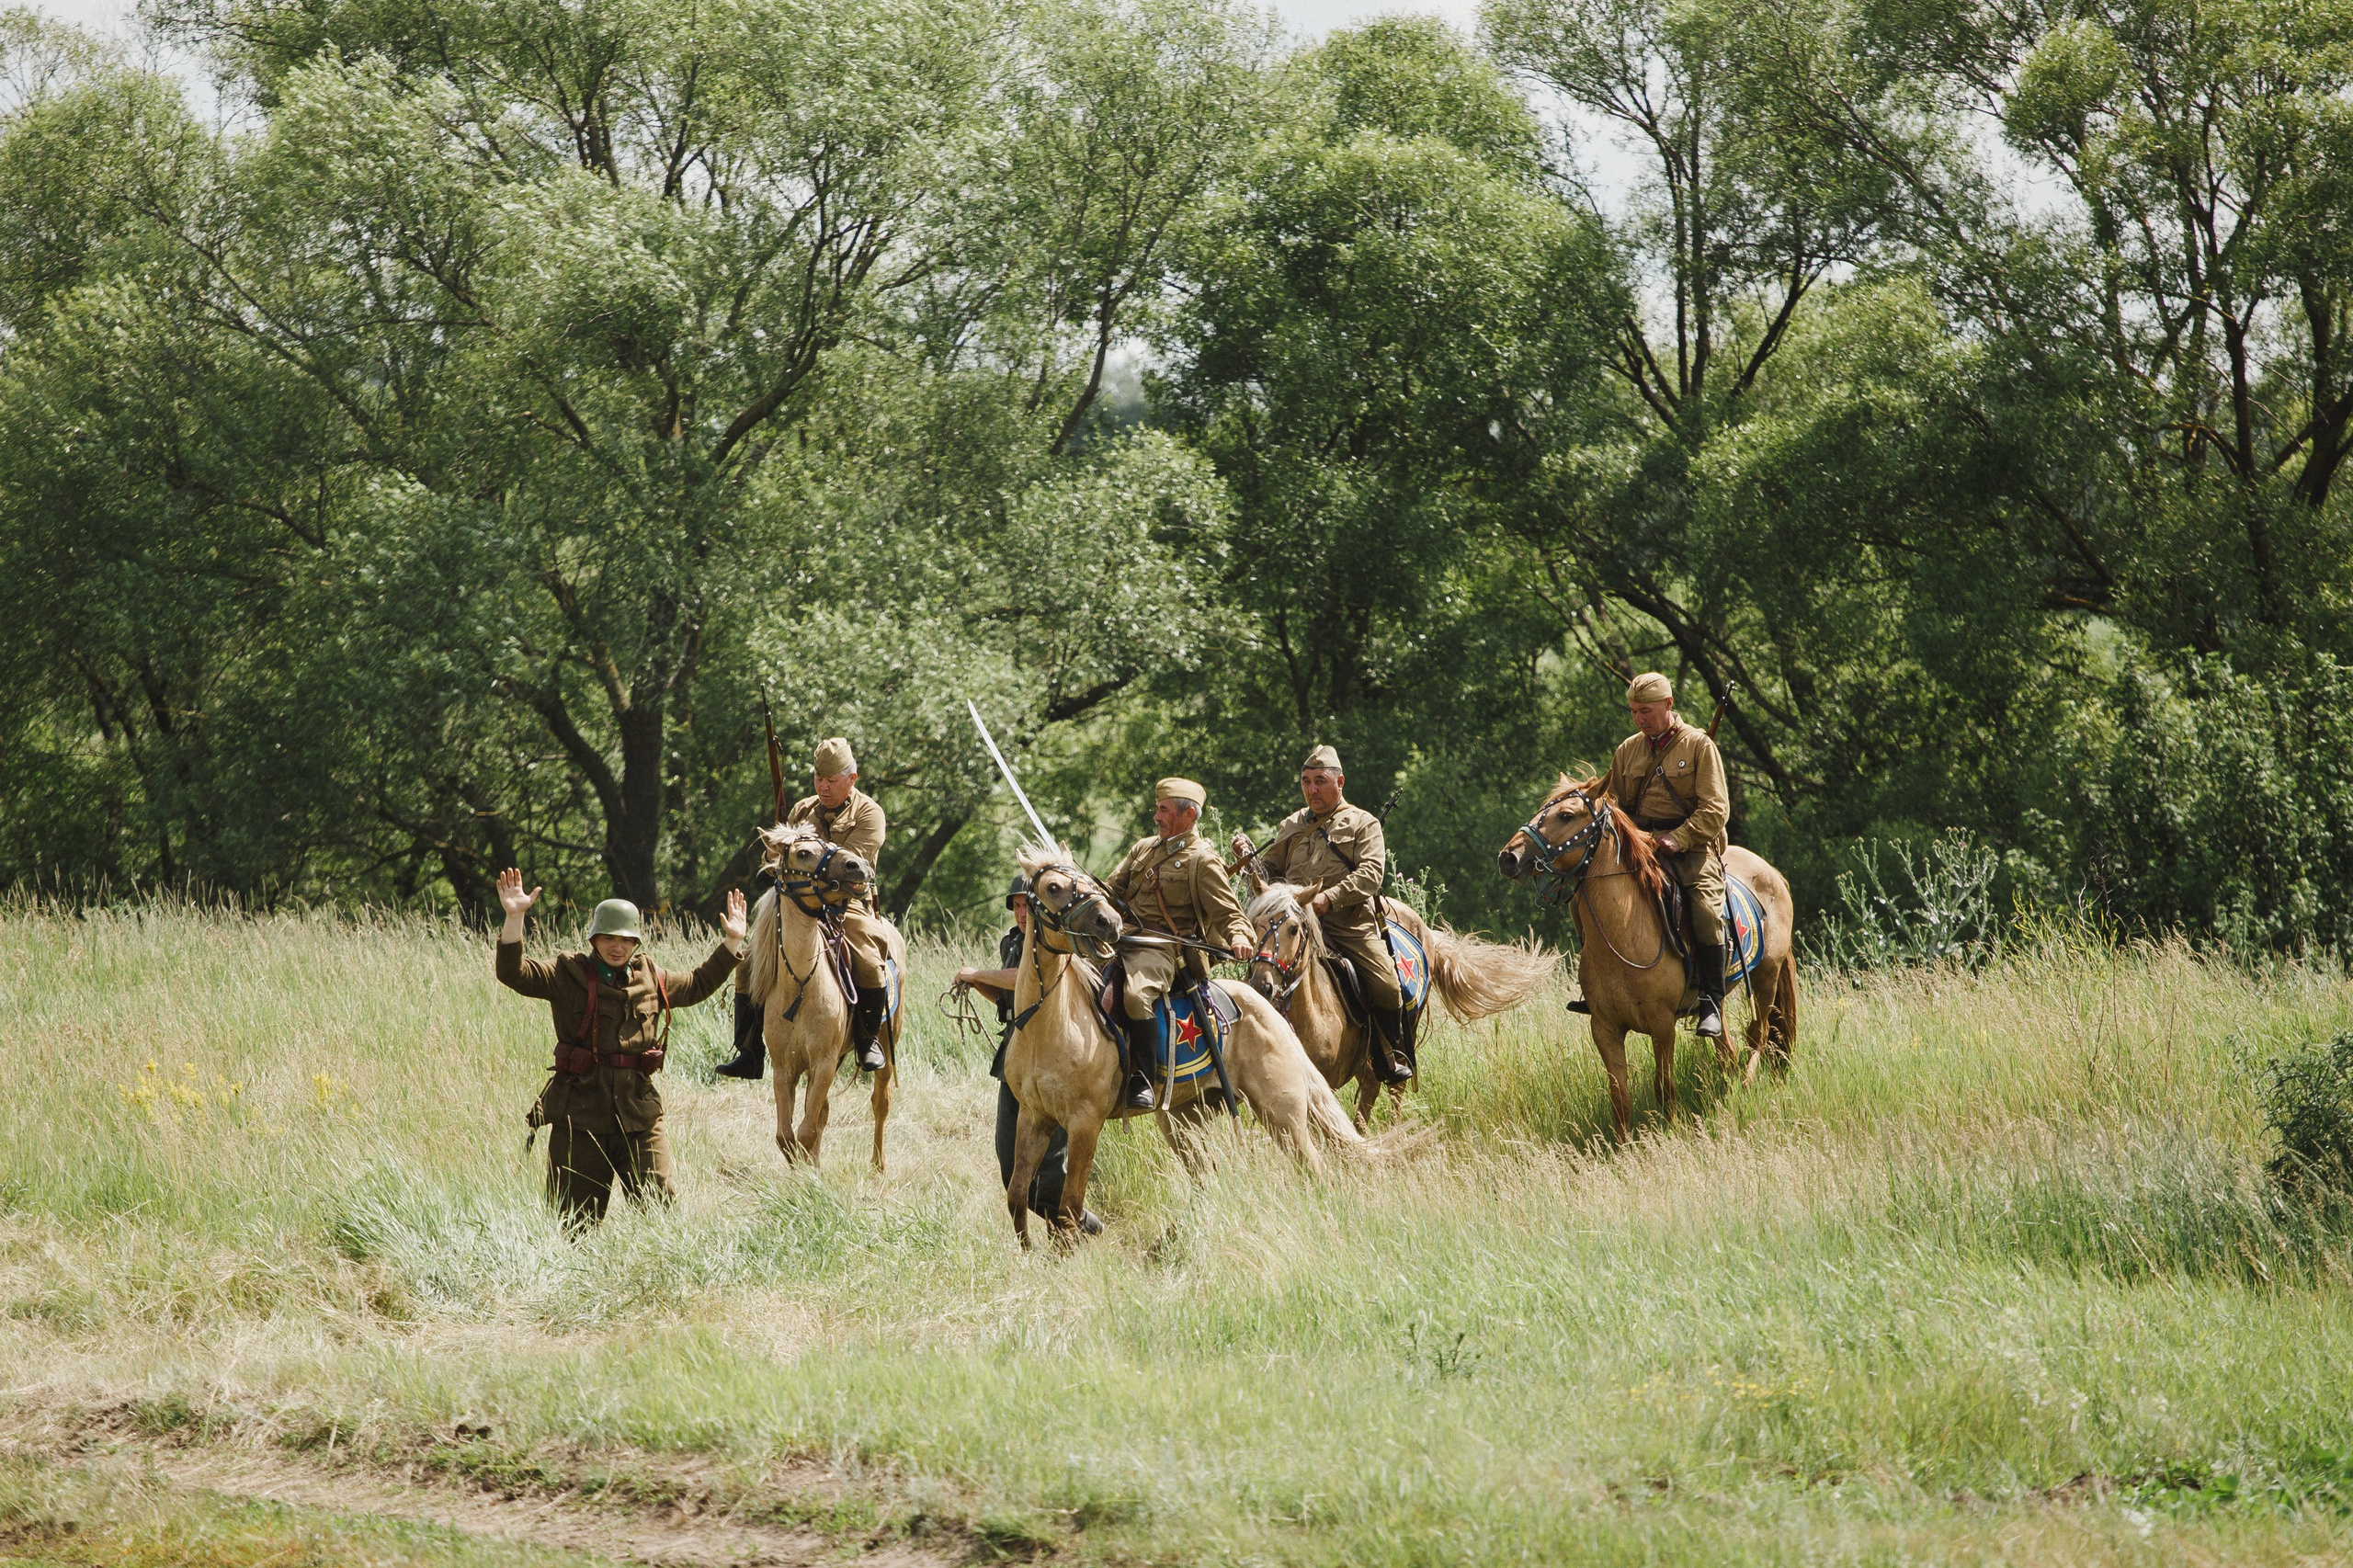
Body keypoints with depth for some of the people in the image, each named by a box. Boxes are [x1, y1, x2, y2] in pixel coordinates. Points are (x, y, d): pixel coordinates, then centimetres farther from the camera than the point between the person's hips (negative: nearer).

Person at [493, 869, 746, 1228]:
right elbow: (513, 973, -12)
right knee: (575, 1220, 2)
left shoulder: (650, 979, 15)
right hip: (580, 1114, -3)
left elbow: (697, 985, 33)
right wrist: (514, 918, -24)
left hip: (638, 1114, 3)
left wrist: (731, 942, 30)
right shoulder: (567, 974, 1)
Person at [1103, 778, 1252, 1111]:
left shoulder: (1203, 861, 0)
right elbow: (1113, 890, 25)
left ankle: (1142, 1079, -25)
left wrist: (1239, 936, -27)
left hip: (1161, 948, -8)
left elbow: (1229, 912, -4)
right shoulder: (1144, 848, 21)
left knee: (1136, 994, -35)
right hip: (1123, 941, 8)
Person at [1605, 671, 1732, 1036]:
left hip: (1691, 846, -5)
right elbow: (1615, 804, 21)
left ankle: (1711, 1006, -21)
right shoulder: (1628, 750, 13)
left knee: (1707, 911, -29)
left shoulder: (1698, 746, -2)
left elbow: (1715, 809, -8)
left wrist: (1679, 838, -21)